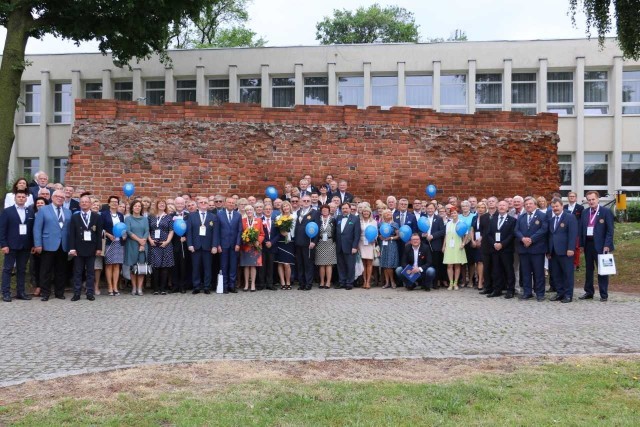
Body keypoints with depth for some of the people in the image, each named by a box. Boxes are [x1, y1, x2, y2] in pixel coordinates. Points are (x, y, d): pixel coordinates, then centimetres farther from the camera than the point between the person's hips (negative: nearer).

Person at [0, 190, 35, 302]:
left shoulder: (30, 211, 8)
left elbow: (33, 228, 7)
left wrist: (32, 244, 2)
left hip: (25, 246, 3)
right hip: (11, 245, -3)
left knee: (22, 269, 9)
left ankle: (20, 292, 14)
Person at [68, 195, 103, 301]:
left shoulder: (97, 217, 6)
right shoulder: (74, 217, 7)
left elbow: (99, 233, 3)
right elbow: (71, 234, 1)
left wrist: (99, 248, -3)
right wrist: (72, 248, -8)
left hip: (91, 248, 0)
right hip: (78, 248, 0)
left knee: (91, 272, 4)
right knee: (77, 272, 3)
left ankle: (90, 293, 8)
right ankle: (77, 293, 7)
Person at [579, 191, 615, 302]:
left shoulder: (606, 211, -5)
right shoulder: (585, 213, 10)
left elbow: (610, 230, -9)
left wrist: (607, 245, -16)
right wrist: (581, 243, 2)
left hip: (600, 245, -5)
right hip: (588, 243, 5)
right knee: (589, 269, 13)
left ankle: (604, 294, 9)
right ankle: (589, 292, 22)